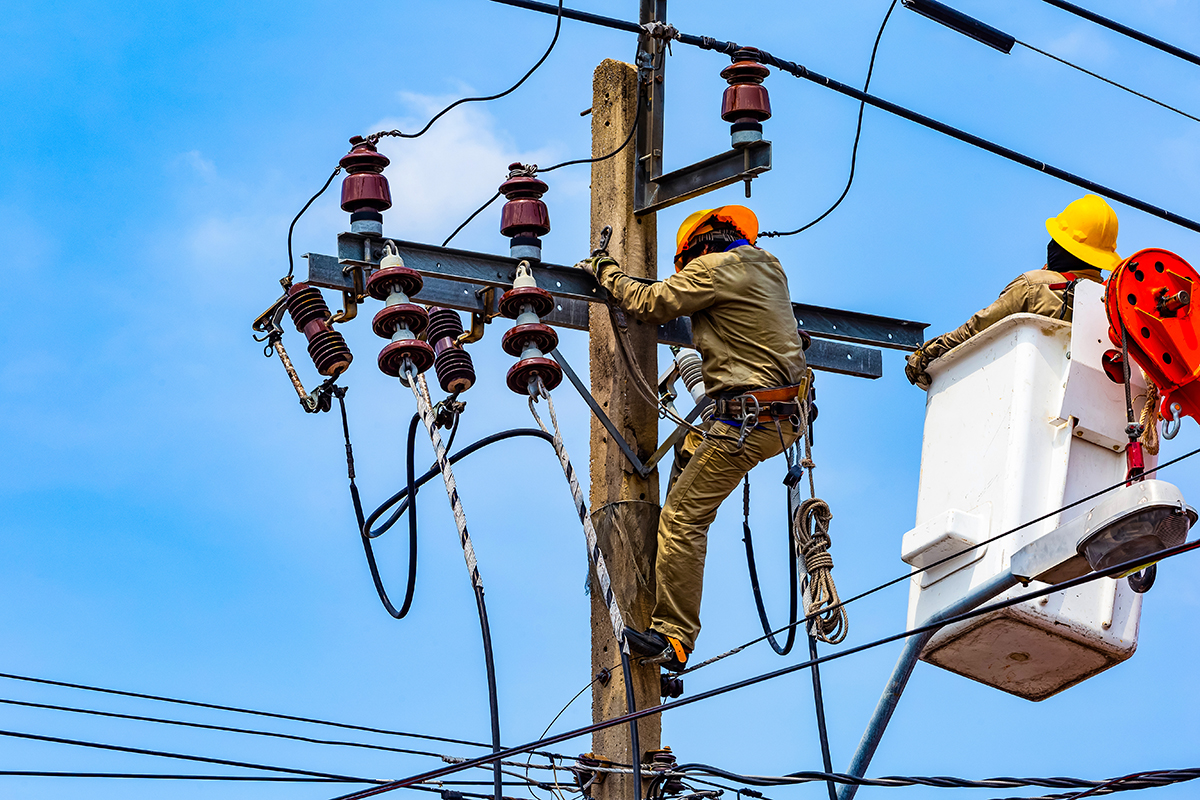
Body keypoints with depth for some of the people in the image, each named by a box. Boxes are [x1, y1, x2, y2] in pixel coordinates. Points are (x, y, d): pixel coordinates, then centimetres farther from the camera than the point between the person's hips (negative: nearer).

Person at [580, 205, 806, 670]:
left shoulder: (715, 267, -8)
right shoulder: (767, 268, 16)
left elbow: (651, 304, -4)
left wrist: (606, 273, 12)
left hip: (748, 422, -10)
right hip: (785, 417, 10)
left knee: (682, 519, -7)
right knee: (690, 449, 32)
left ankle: (672, 638, -10)